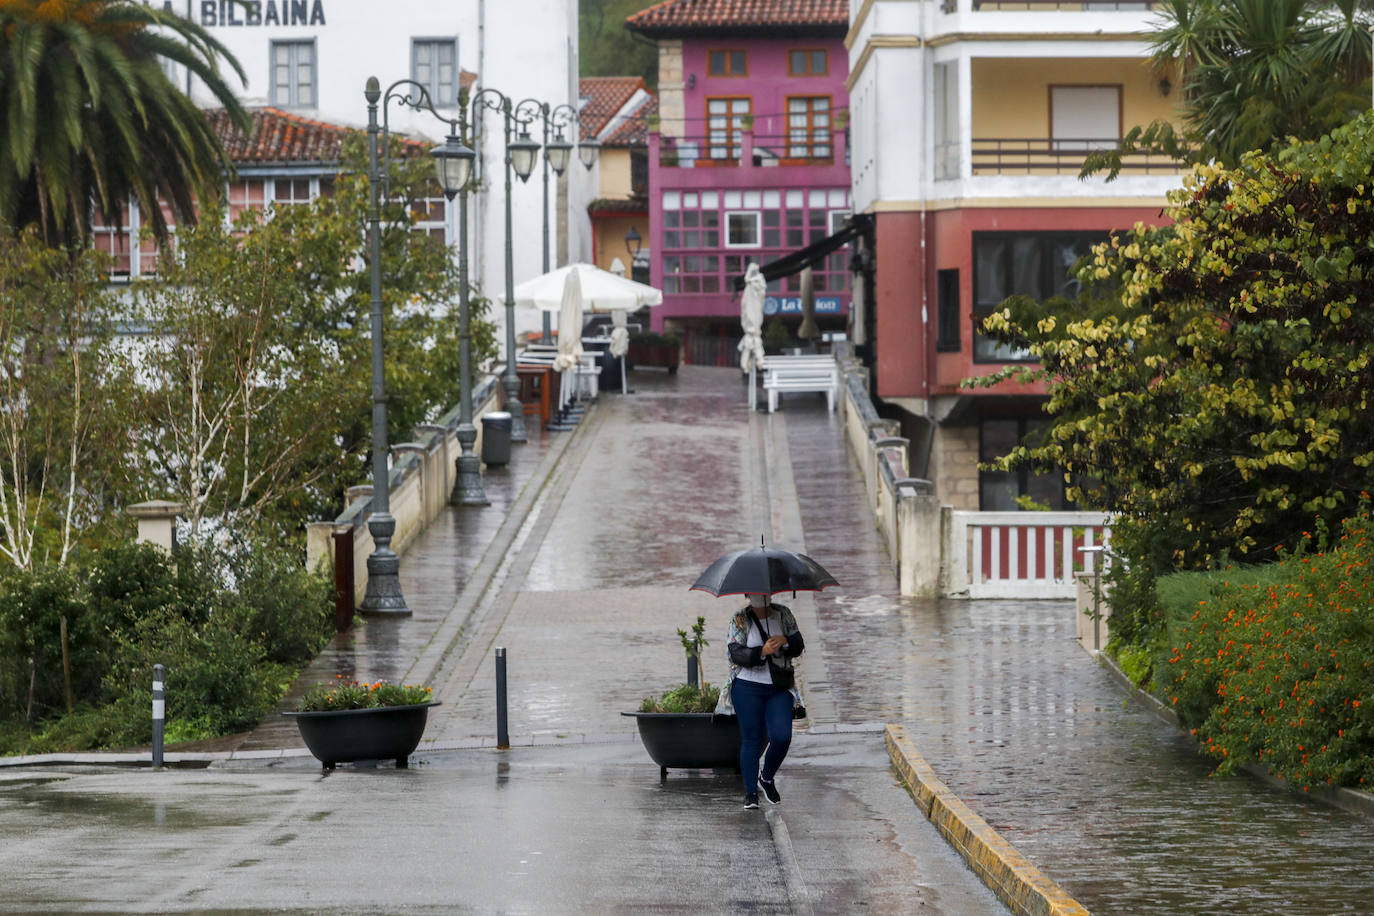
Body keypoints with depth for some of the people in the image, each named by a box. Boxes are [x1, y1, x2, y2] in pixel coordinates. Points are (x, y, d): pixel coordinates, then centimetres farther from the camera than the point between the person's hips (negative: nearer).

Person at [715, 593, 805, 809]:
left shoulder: (784, 615, 7)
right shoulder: (739, 620, -2)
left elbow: (799, 646, 4)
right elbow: (736, 654, -12)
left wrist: (785, 641, -18)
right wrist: (763, 652, -28)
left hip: (779, 689, 2)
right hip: (748, 687, -2)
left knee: (782, 737, -11)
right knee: (751, 740, -2)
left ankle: (767, 778, 15)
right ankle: (750, 793, 5)